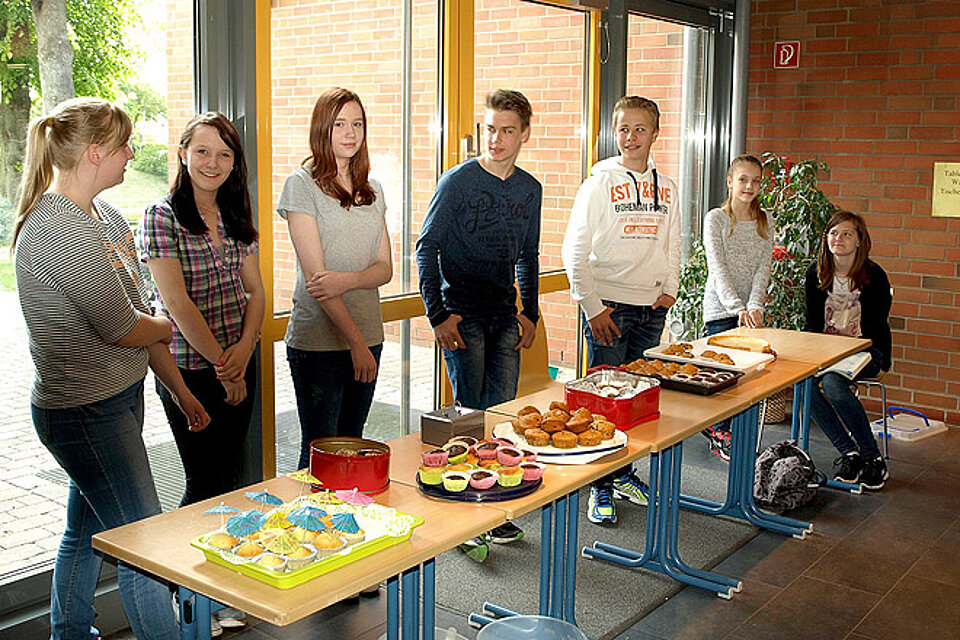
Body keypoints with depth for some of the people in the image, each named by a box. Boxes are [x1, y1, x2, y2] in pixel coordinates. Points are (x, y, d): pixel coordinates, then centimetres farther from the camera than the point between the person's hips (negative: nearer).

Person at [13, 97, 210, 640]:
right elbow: (124, 329, -21)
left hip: (119, 398, 10)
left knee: (87, 530, 24)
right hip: (85, 412, -10)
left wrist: (180, 390, 14)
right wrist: (164, 326, 2)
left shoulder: (101, 211, 8)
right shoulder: (58, 230, -23)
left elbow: (141, 314, 12)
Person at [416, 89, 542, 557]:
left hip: (505, 316, 5)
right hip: (463, 316, -5)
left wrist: (530, 312, 11)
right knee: (471, 414, -3)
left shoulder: (529, 189, 9)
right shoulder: (458, 181, -7)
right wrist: (438, 314, -12)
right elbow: (427, 247, -6)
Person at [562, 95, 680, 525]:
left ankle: (623, 473, 27)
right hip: (609, 307, -5)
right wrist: (592, 307, -12)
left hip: (651, 309, 5)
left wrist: (669, 290, 6)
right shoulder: (599, 183, -5)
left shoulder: (667, 188, 11)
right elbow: (574, 251, -8)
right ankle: (601, 488, 8)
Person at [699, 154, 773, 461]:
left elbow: (763, 268, 2)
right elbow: (718, 268, -12)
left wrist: (754, 306, -14)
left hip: (750, 311, 4)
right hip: (721, 308, -4)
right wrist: (737, 308, -22)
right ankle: (721, 434, 9)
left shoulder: (764, 222, 9)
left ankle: (714, 425, 19)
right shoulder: (715, 219, -4)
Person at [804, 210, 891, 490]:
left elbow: (876, 328, -6)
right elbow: (812, 324, 8)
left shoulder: (874, 276, -7)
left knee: (832, 382, -34)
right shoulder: (815, 274, 4)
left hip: (866, 351, -4)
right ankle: (849, 452, -21)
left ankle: (873, 459, -20)